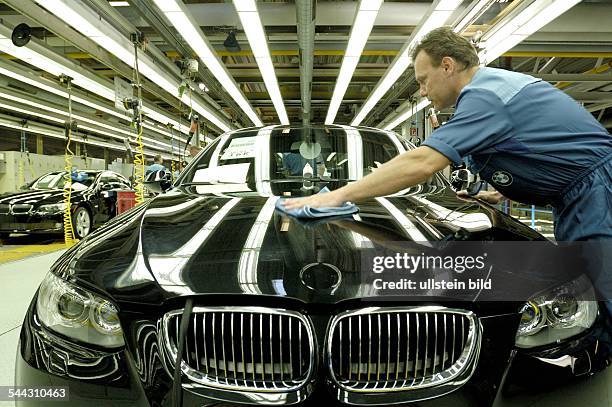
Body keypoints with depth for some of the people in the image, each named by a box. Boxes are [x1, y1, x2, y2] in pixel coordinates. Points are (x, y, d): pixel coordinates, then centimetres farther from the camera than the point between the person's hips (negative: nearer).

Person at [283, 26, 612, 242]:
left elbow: (421, 164, -31)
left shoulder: (485, 96, -20)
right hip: (580, 201, 10)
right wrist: (501, 193, 14)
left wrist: (340, 195, -28)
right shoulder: (498, 83, 13)